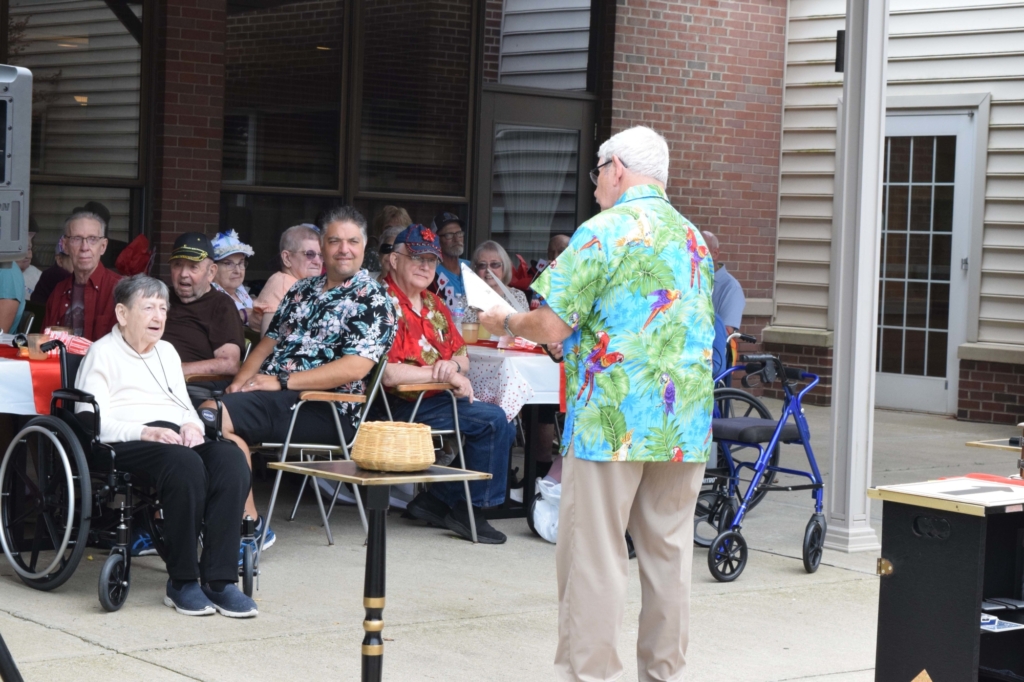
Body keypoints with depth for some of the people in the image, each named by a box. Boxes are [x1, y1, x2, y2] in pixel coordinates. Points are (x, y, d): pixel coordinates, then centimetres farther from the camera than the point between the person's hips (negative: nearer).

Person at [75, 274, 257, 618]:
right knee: (185, 464, -39)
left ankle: (219, 579, -33)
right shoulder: (102, 353, 8)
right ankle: (182, 582, -28)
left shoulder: (167, 351, 30)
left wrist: (192, 425, 2)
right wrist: (145, 432, -19)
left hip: (178, 437, 6)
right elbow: (91, 421, -5)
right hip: (128, 444, -6)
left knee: (231, 458, -29)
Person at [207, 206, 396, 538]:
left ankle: (250, 524, -21)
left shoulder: (372, 301, -1)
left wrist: (281, 381, -15)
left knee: (213, 415, -27)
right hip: (270, 395, 7)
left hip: (322, 409, -7)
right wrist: (239, 383, 2)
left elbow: (355, 368, -13)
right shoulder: (303, 289, 22)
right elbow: (268, 342, 23)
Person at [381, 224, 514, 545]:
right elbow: (386, 373, -23)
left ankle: (438, 500, 5)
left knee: (503, 429, 1)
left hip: (435, 399, 9)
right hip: (402, 405, -9)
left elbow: (462, 357, 18)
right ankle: (469, 510, -5)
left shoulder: (434, 305, 17)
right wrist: (443, 374, -17)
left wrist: (454, 364, -8)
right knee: (493, 420, -18)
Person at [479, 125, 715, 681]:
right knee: (668, 554, 11)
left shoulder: (604, 231, -8)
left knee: (593, 557, -1)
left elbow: (553, 326, -12)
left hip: (611, 421, -7)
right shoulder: (693, 238, 14)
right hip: (685, 426, 7)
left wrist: (505, 321, 9)